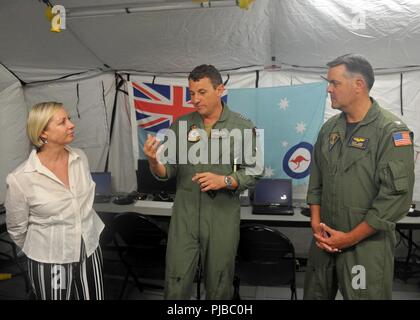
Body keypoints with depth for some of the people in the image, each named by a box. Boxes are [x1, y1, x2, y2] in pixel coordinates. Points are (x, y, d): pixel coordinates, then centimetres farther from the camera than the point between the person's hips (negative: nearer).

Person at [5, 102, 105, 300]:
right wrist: (37, 252, 10)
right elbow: (16, 228, -4)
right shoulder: (20, 179, -19)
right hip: (49, 262, -4)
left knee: (93, 297, 18)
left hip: (90, 251, 4)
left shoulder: (81, 158, -5)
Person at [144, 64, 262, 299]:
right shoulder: (180, 125, 2)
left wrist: (225, 181, -18)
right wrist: (154, 161, -20)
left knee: (219, 287, 16)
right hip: (184, 215, 1)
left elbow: (253, 172, -2)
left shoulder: (243, 127, -3)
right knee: (176, 285, 9)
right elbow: (168, 172, 1)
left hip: (223, 217, -1)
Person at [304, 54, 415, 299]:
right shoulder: (330, 128, 6)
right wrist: (315, 222, 1)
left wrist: (351, 238, -14)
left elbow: (397, 196, -17)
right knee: (315, 294, 18)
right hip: (325, 240, 6)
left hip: (367, 245, -5)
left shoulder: (391, 131, -12)